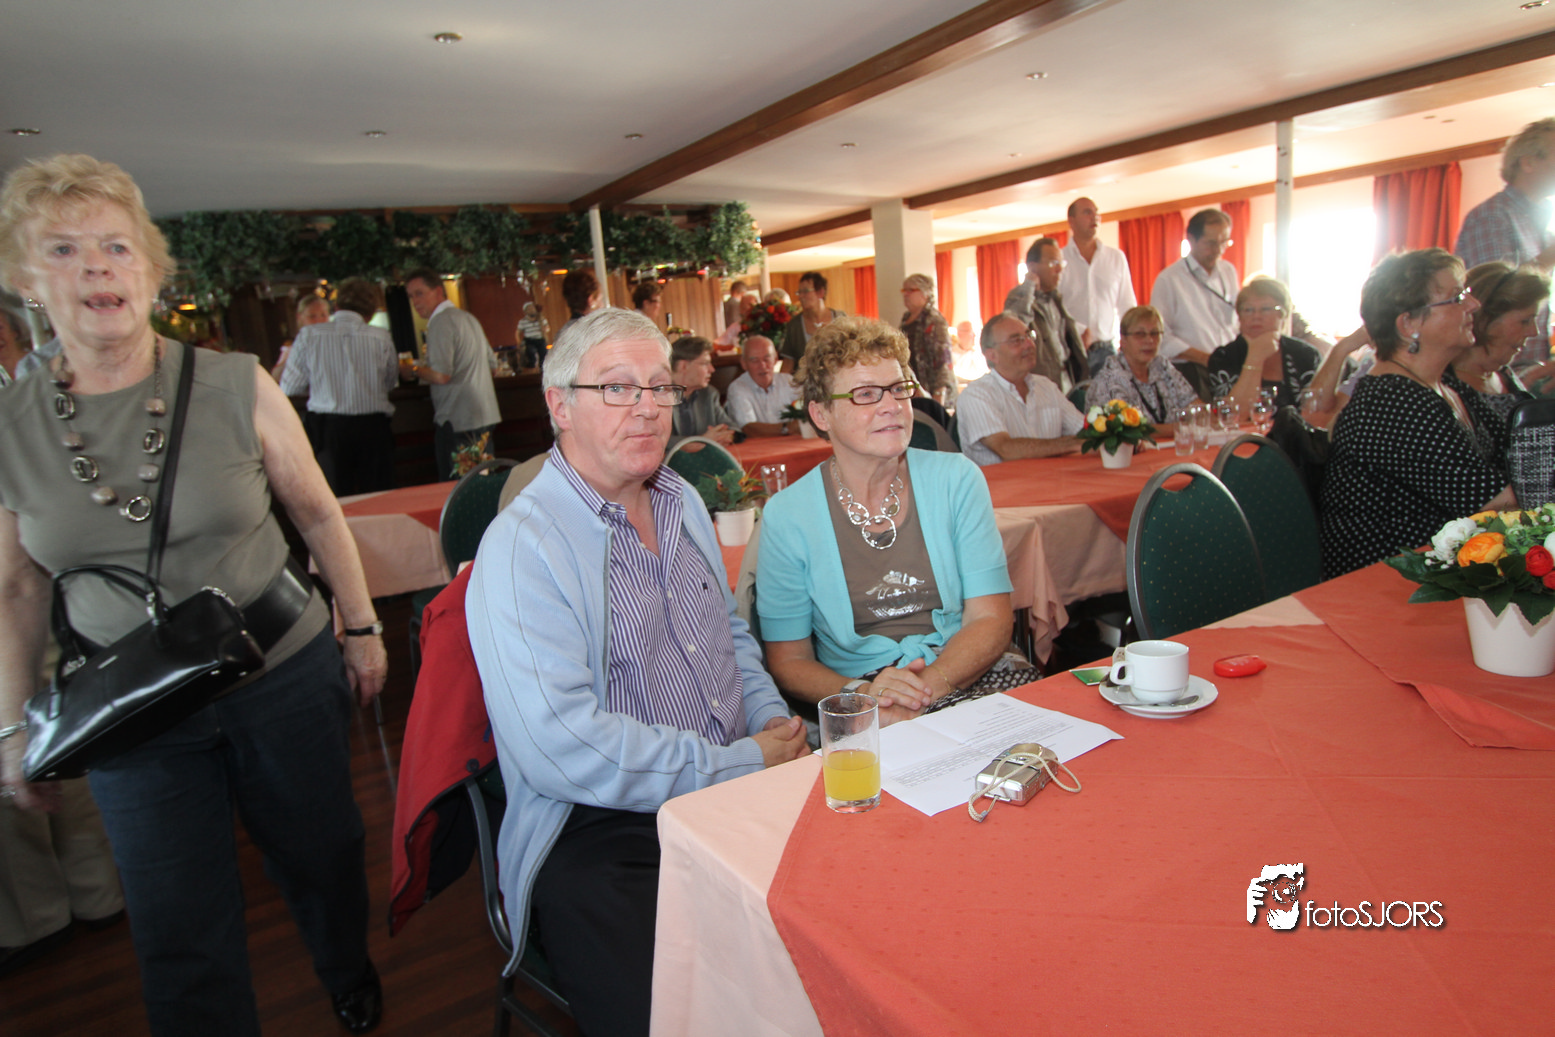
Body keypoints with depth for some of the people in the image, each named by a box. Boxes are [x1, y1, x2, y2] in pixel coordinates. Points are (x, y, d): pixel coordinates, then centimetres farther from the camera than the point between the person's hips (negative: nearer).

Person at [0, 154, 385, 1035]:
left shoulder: (237, 387, -10)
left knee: (321, 858, 19)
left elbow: (318, 512, -2)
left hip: (286, 674, 0)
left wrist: (363, 629, 1)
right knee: (181, 936, 10)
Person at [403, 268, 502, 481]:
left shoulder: (441, 322, -13)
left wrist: (415, 369, -3)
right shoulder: (468, 317, 15)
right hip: (485, 416, 9)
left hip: (457, 422, -9)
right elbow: (490, 361, 24)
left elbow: (441, 375, -21)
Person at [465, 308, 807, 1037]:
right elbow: (559, 746, -22)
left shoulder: (684, 502, 12)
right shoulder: (523, 546, -13)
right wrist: (740, 763, -15)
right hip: (602, 836, -6)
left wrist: (773, 724, 4)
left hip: (731, 790, 7)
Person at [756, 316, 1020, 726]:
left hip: (971, 686, 4)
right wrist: (862, 693, -20)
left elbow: (991, 620, -1)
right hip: (858, 717, -3)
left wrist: (924, 690, -19)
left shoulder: (956, 480, 4)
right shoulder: (786, 516, -2)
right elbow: (788, 660, 1)